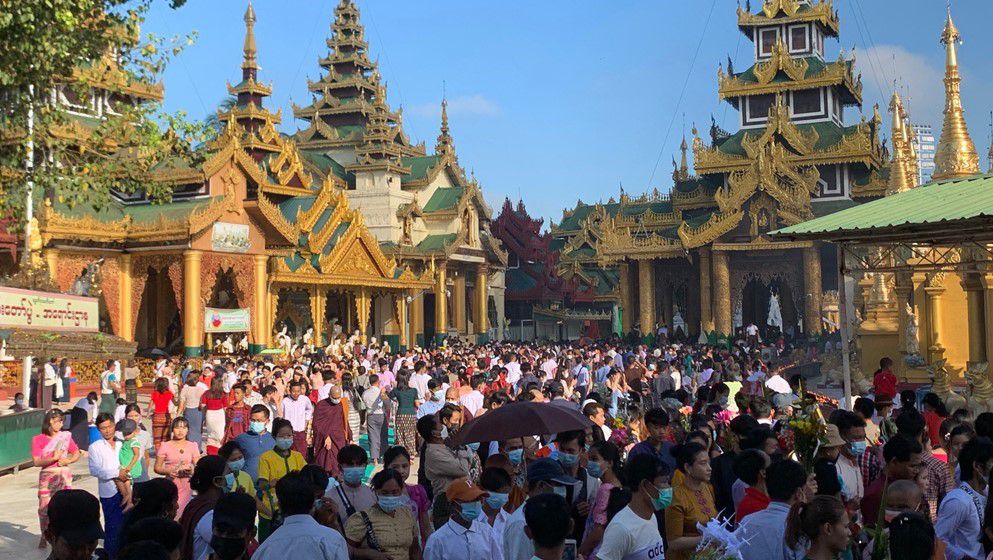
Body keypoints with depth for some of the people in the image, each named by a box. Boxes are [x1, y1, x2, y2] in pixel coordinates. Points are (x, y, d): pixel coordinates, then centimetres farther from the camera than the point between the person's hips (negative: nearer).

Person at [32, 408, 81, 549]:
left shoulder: (65, 436, 5)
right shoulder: (37, 440, 0)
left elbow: (77, 454, 11)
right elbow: (36, 461, -8)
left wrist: (68, 460, -8)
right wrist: (53, 458, -20)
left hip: (64, 475, 1)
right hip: (47, 477, -1)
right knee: (44, 507, 1)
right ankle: (44, 536, 20)